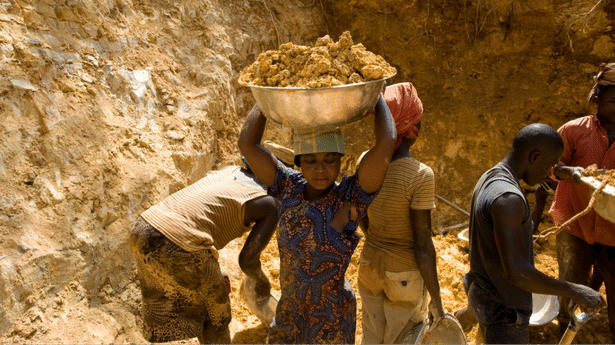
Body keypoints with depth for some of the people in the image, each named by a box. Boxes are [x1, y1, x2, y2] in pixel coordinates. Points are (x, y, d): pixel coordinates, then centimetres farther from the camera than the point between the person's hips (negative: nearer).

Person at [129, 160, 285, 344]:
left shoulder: (231, 170, 23)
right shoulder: (271, 207, 2)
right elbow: (247, 260, -5)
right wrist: (263, 282, 18)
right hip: (179, 248, -8)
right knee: (215, 304, 20)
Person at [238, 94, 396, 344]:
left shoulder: (351, 197, -24)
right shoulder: (290, 187, -11)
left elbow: (387, 142, -36)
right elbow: (247, 144, -15)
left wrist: (377, 95, -23)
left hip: (332, 320, -4)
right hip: (290, 311, 5)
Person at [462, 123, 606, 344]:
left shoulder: (489, 179, 2)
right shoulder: (507, 198, -29)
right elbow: (517, 272, -30)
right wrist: (574, 291, -19)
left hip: (484, 291, 9)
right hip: (502, 311, -9)